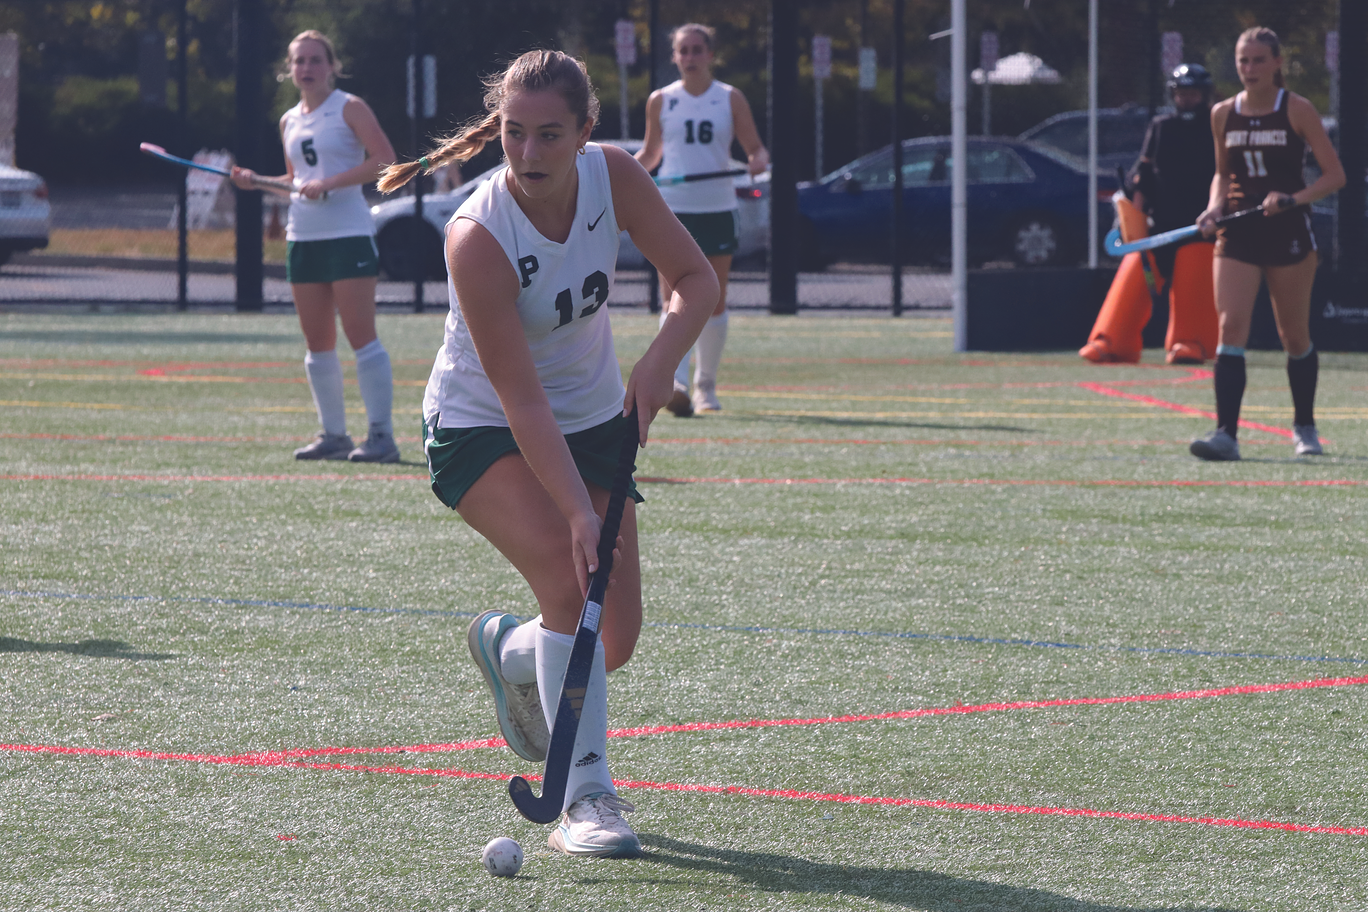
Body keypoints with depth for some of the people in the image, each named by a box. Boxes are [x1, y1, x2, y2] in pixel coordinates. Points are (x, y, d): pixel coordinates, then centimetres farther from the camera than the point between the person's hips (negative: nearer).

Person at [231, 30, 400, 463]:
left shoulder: (349, 109, -4)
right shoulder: (289, 121, 16)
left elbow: (385, 160, -13)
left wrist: (329, 183, -18)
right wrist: (257, 182, 9)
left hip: (348, 235, -7)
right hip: (303, 237, 7)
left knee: (361, 336, -10)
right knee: (317, 344, 6)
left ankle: (381, 435, -9)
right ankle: (333, 434, 13)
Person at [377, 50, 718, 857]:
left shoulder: (613, 178, -16)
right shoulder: (477, 238, -30)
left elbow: (696, 278, -7)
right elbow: (521, 399, -31)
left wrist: (660, 362, -27)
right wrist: (577, 513, -38)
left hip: (594, 418, 5)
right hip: (480, 429, -5)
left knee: (614, 642, 2)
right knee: (570, 580, -29)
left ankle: (510, 651, 37)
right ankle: (586, 796, -21)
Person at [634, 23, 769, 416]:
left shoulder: (730, 100, 4)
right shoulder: (660, 101, 6)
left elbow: (756, 147, 7)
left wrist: (758, 161, -16)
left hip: (717, 210, 1)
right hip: (672, 210, -1)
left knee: (714, 303, 5)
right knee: (674, 299, -13)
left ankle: (706, 385, 17)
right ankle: (676, 381, -23)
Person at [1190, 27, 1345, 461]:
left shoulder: (1297, 110, -4)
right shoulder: (1223, 114, 6)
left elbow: (1335, 175, -4)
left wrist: (1293, 199, -19)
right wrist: (1215, 207, 0)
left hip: (1288, 233, -2)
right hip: (1237, 234, 2)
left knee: (1294, 336, 8)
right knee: (1230, 327, -14)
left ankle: (1304, 427, 27)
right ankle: (1226, 433, -19)